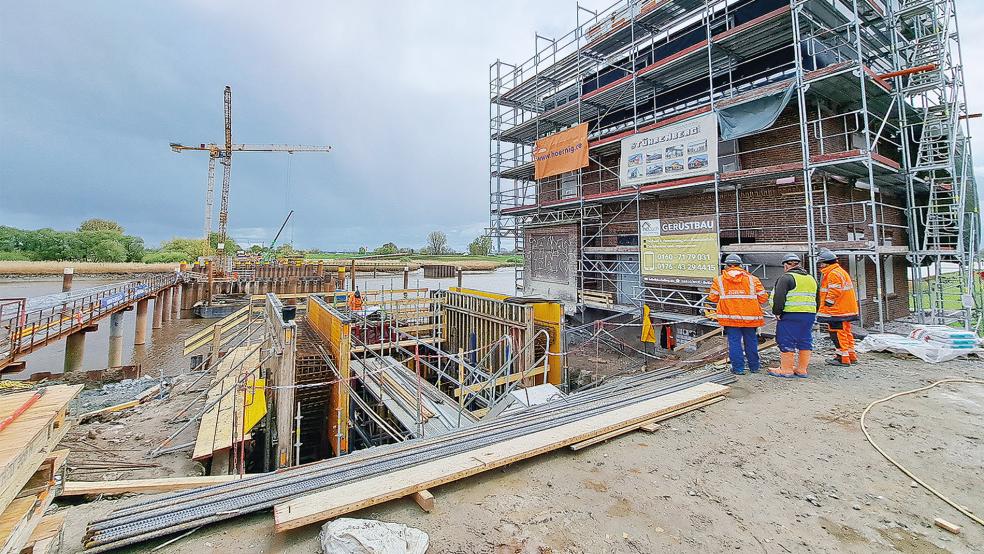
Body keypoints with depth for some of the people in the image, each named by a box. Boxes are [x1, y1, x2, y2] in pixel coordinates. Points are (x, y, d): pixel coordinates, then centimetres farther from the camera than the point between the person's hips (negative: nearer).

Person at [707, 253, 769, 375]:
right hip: (750, 316, 2)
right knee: (751, 341, 14)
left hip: (730, 316, -2)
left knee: (734, 341, 3)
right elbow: (763, 297, 3)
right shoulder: (752, 279, 5)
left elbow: (713, 297, 1)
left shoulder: (719, 280, 1)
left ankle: (738, 368, 5)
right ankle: (754, 367, 24)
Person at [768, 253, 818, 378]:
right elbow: (817, 299, 24)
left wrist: (777, 312, -10)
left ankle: (786, 370, 2)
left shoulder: (786, 277, -8)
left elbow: (779, 297, -18)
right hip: (810, 315, 8)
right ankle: (802, 370, 18)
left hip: (790, 315, -8)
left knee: (786, 342, -2)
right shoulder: (811, 279, 18)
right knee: (805, 342, 13)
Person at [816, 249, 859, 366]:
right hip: (845, 311, 11)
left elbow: (834, 293, -21)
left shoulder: (833, 274, -15)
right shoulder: (841, 272, 19)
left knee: (838, 334, -5)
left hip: (836, 311, -11)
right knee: (845, 332, 17)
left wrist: (826, 306, -16)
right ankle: (851, 355, 25)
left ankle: (843, 358, -2)